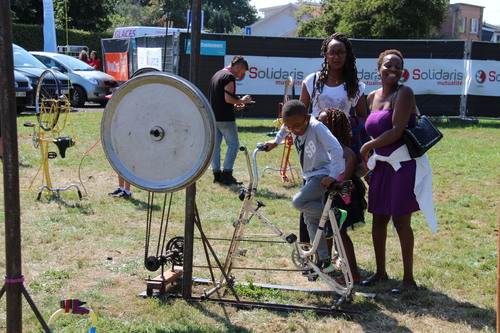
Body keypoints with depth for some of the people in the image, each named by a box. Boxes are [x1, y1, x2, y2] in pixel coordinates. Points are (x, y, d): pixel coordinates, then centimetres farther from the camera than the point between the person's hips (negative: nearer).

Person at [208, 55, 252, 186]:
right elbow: (228, 98, -21)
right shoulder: (229, 77, -12)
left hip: (213, 116, 9)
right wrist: (242, 100, -5)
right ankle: (226, 174, -5)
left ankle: (216, 174, 14)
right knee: (233, 144, -2)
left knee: (215, 145, 10)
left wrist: (234, 106, 17)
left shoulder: (216, 75, 18)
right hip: (225, 118, -9)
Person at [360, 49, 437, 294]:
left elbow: (397, 131, -19)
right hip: (382, 165, 7)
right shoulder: (372, 98, 10)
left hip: (405, 165, -7)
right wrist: (369, 161, 12)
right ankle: (380, 272, 27)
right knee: (378, 220, 11)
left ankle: (409, 279, 7)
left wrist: (367, 147, -8)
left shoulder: (403, 93, -11)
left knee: (400, 221, -4)